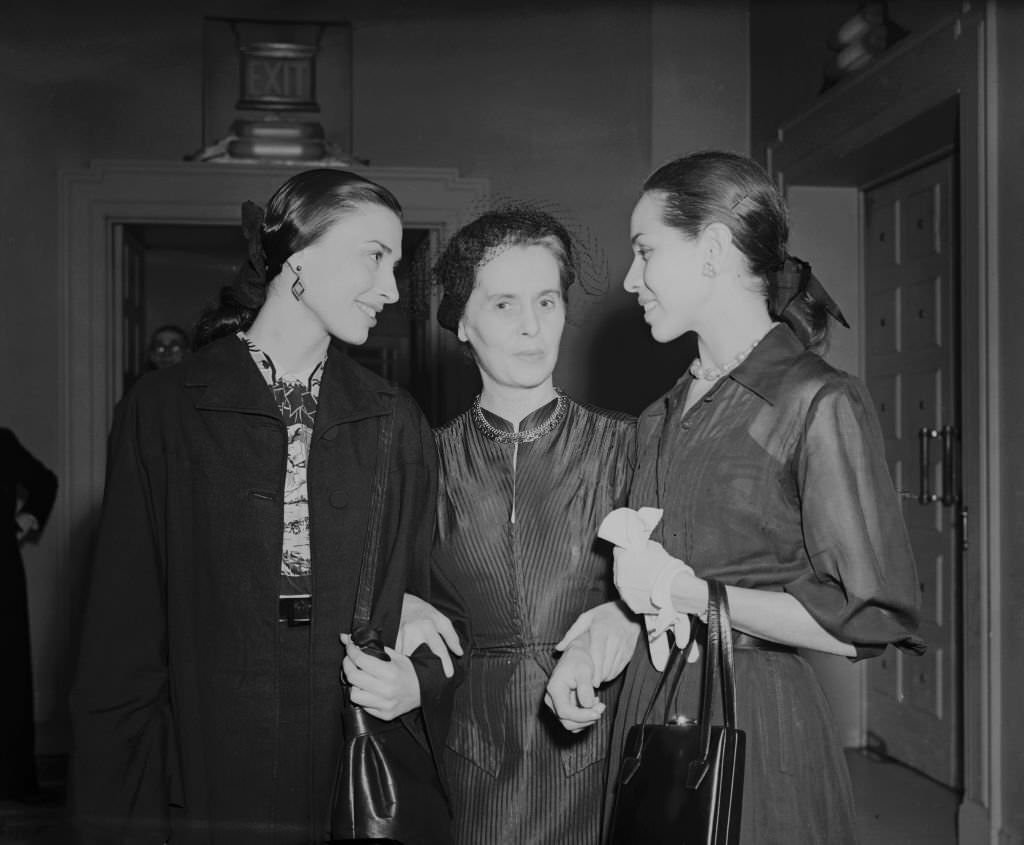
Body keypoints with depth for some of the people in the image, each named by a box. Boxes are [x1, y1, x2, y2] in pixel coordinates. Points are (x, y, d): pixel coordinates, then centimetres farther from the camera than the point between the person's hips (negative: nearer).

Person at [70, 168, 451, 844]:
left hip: (365, 786, 3)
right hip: (203, 785, -2)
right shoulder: (162, 411, -4)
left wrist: (419, 680, -10)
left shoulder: (397, 422, 4)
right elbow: (122, 634, -4)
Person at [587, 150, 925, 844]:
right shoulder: (662, 418, 11)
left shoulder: (821, 403, -13)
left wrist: (690, 594, -15)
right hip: (648, 712, 7)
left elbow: (869, 623, -16)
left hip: (756, 724, -6)